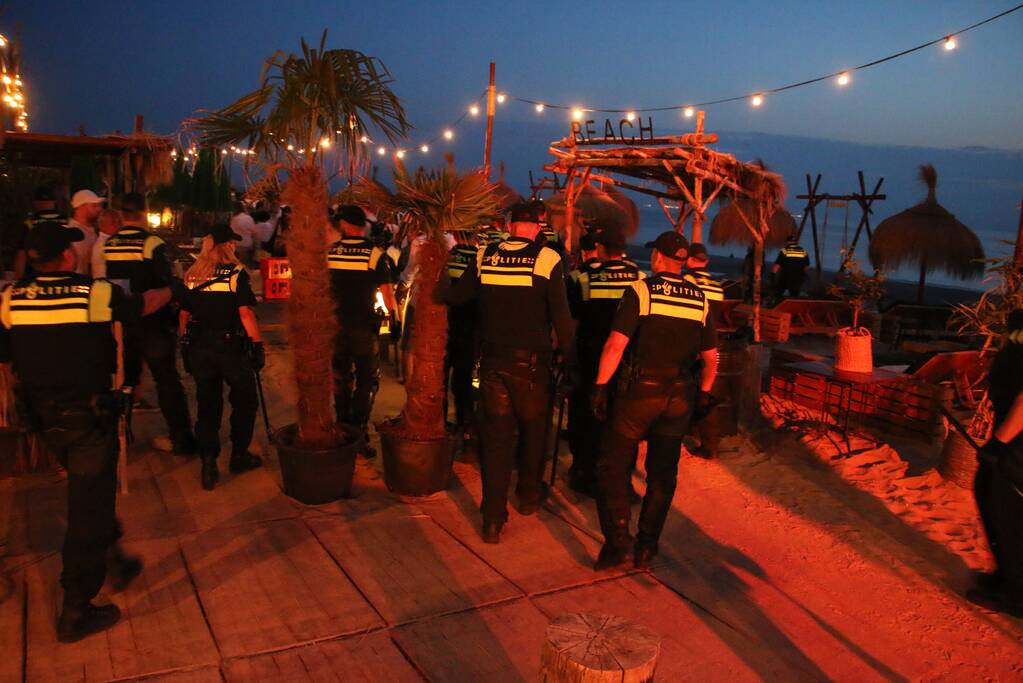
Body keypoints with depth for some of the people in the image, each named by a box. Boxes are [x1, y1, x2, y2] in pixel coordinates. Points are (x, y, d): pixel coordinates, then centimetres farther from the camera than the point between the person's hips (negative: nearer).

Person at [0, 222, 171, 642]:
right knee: (88, 508, 4)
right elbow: (144, 305, 5)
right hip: (89, 415, -5)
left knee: (88, 494, 25)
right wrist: (168, 292, 27)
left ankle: (114, 564, 41)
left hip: (42, 416, 5)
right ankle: (76, 613, 12)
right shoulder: (96, 293, -13)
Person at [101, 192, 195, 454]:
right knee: (167, 381, 2)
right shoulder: (152, 244, -13)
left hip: (118, 324, 5)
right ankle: (181, 439, 4)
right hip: (152, 324, -4)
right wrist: (175, 317, -2)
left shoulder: (105, 245, 1)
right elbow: (167, 285, -14)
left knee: (124, 380, 18)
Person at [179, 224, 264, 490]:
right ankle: (239, 455, 21)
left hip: (199, 349, 4)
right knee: (244, 401, 14)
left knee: (207, 405, 11)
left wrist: (186, 345, 17)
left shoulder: (192, 275, 5)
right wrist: (258, 344, -11)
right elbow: (246, 312, -16)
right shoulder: (236, 273, -10)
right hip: (231, 347, -4)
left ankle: (208, 462, 6)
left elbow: (184, 314, 8)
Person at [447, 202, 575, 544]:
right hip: (531, 361, -2)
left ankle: (493, 519, 7)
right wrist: (570, 356, -5)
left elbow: (454, 297, 8)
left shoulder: (485, 256, 2)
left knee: (495, 436, 7)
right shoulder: (546, 259, -8)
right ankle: (529, 496, 37)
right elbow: (560, 315, -12)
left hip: (492, 359, 2)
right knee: (532, 429, 19)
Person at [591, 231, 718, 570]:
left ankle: (617, 541, -1)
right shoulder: (700, 300, 6)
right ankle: (646, 547, 19)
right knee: (662, 474, 14)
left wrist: (600, 386, -9)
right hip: (679, 397, 4)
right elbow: (711, 358, 10)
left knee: (613, 466, 6)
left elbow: (616, 344, -16)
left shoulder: (641, 291, -8)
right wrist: (703, 395, 21)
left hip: (639, 392, -4)